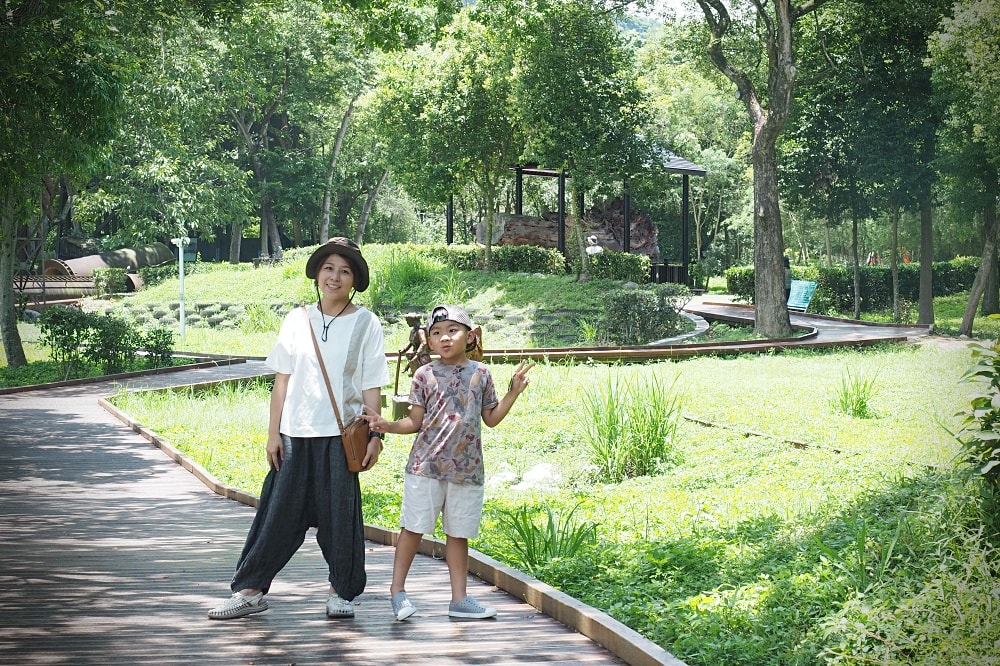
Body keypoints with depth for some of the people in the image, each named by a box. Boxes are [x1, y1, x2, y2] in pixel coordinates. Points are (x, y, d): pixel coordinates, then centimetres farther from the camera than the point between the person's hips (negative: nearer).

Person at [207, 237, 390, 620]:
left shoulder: (365, 324, 1)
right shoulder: (297, 320, 7)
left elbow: (372, 388, 1)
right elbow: (282, 380, 8)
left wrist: (373, 435, -5)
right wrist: (273, 433, 3)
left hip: (342, 435, -2)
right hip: (296, 432, 2)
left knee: (340, 512, 2)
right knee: (279, 510, 3)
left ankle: (341, 592, 17)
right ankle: (250, 590, 10)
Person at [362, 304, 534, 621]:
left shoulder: (480, 373, 7)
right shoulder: (425, 375, 0)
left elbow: (491, 418, 13)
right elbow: (415, 422, 1)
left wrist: (513, 391, 4)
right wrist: (388, 426, -15)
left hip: (467, 469, 2)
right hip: (426, 465, -2)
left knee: (458, 533, 9)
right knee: (413, 528, 0)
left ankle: (459, 598, 15)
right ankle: (397, 590, 12)